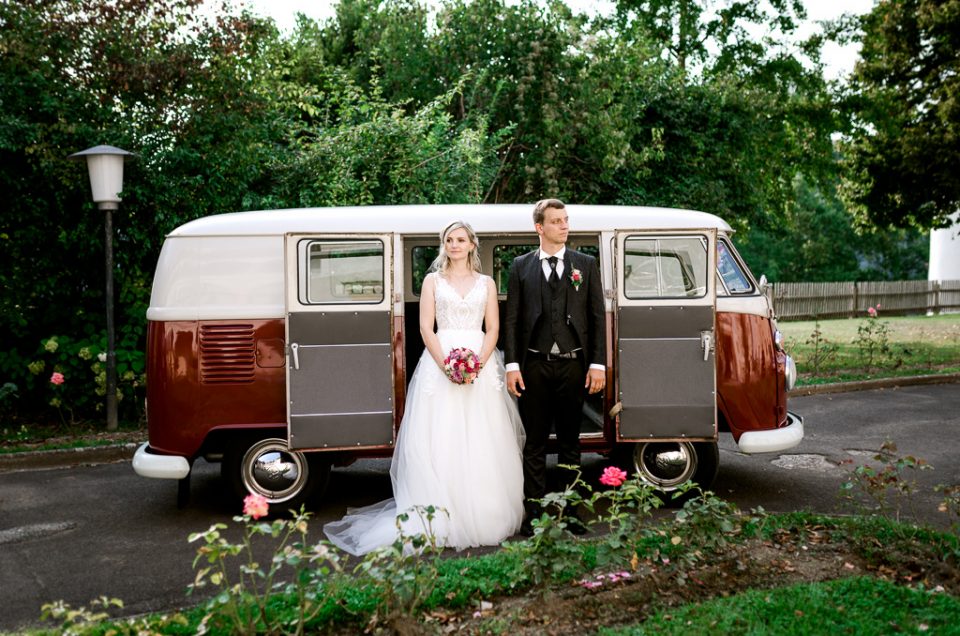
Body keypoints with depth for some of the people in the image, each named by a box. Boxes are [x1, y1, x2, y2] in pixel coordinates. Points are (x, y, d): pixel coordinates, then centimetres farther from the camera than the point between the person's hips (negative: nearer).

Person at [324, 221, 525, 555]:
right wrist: (446, 364, -13)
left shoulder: (486, 283, 13)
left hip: (480, 363, 1)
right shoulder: (433, 281, 10)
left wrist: (478, 363, -11)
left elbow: (493, 328, 6)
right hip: (440, 361, -1)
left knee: (481, 444, 0)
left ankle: (484, 517, 8)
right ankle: (441, 521, -1)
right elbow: (426, 328, 1)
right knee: (439, 442, -5)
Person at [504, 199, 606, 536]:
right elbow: (512, 318, 3)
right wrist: (512, 365, -4)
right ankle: (534, 511, 10)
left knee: (570, 441, 9)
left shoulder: (586, 264, 7)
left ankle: (568, 510, 18)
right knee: (535, 442, 4)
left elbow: (597, 316, 4)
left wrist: (598, 364, -3)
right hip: (535, 365, -1)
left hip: (573, 364, 1)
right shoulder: (521, 266, 6)